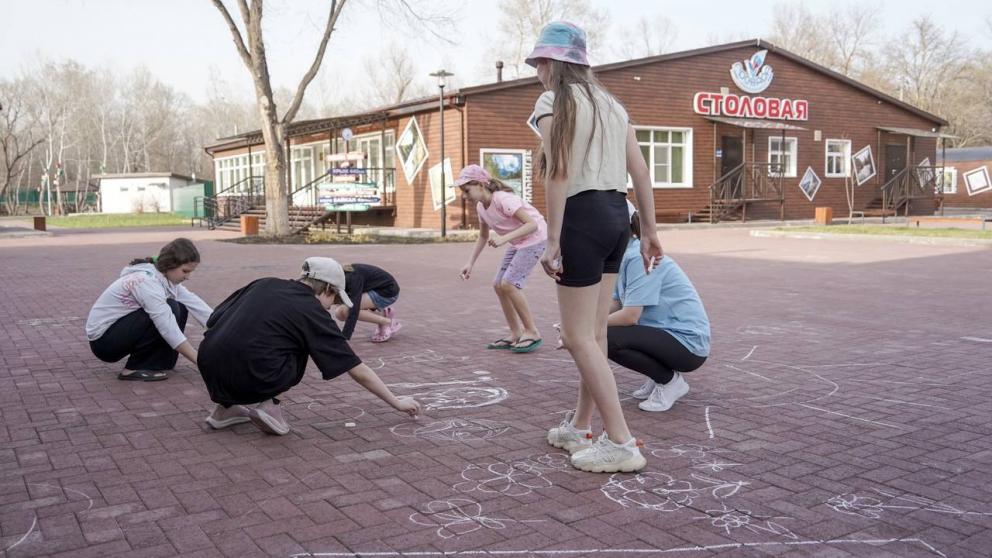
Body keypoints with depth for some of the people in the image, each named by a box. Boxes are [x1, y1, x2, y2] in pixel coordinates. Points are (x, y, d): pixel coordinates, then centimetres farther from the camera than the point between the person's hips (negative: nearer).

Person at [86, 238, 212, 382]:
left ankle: (161, 361, 3)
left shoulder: (165, 278, 0)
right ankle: (134, 369, -16)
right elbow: (168, 327, -33)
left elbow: (196, 304, -3)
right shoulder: (147, 282, -27)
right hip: (102, 340, -9)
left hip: (119, 329, 9)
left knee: (180, 309, -1)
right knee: (171, 310, -24)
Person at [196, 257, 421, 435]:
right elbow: (358, 371, 6)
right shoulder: (313, 313, 2)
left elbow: (213, 319, 17)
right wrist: (397, 402, 15)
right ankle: (265, 403, 2)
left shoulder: (264, 284, 14)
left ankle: (227, 406, 20)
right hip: (249, 382, -5)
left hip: (209, 371, 5)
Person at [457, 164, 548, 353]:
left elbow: (532, 224, -31)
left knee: (509, 283, -18)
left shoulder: (503, 199, -27)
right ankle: (516, 334, 13)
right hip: (518, 243, 9)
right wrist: (471, 263, 6)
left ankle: (532, 332, -5)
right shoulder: (481, 207, 0)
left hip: (535, 238, -9)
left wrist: (504, 238, -39)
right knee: (498, 284, 3)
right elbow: (483, 237, 14)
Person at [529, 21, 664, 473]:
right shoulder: (611, 104, 19)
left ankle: (621, 443, -2)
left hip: (583, 216, -8)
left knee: (578, 337, -2)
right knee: (594, 333, 15)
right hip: (616, 215, 9)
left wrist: (552, 241, -16)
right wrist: (650, 230, 18)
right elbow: (640, 172, 15)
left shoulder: (554, 101, -4)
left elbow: (559, 174, -15)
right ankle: (579, 428, 26)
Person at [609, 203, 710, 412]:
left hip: (688, 342, -9)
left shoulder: (639, 258, -20)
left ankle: (671, 380, -4)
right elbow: (616, 306, 8)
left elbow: (630, 316, -25)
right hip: (669, 333, 9)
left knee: (605, 339, -24)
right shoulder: (627, 256, 8)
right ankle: (661, 375, 15)